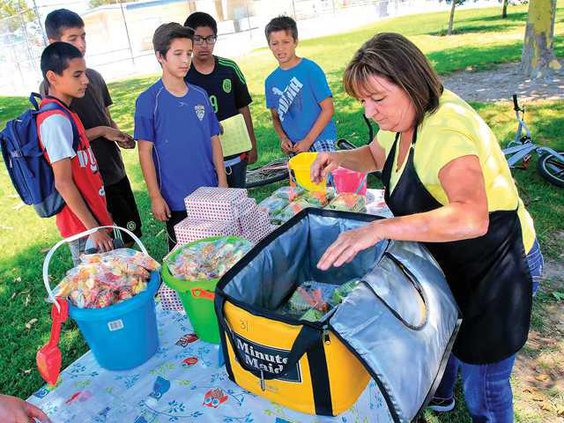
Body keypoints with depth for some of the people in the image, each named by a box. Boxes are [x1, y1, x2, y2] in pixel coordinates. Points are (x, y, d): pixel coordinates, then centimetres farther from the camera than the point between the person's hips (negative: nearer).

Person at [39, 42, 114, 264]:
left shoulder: (62, 113, 7)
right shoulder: (55, 120, -22)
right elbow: (63, 183, -22)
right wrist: (94, 229, -18)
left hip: (94, 216, 9)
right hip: (84, 227, -9)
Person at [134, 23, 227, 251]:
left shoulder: (200, 95, 5)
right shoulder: (148, 100, -8)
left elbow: (214, 140, 8)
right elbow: (145, 151, -7)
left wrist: (222, 181, 4)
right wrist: (155, 196, -9)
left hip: (210, 193, 4)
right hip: (175, 199, -4)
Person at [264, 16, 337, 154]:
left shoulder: (310, 69, -6)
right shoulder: (271, 81, 8)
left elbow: (328, 109, -7)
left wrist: (308, 140, -12)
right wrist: (283, 138, -4)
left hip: (320, 139, -4)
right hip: (293, 146, 4)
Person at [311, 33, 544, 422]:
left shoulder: (445, 132, -33)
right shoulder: (406, 114, -4)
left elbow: (471, 218, -48)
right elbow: (376, 155, 16)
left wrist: (379, 228, -52)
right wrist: (339, 158, -5)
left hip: (497, 267, -9)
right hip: (449, 259, 9)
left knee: (483, 387, 7)